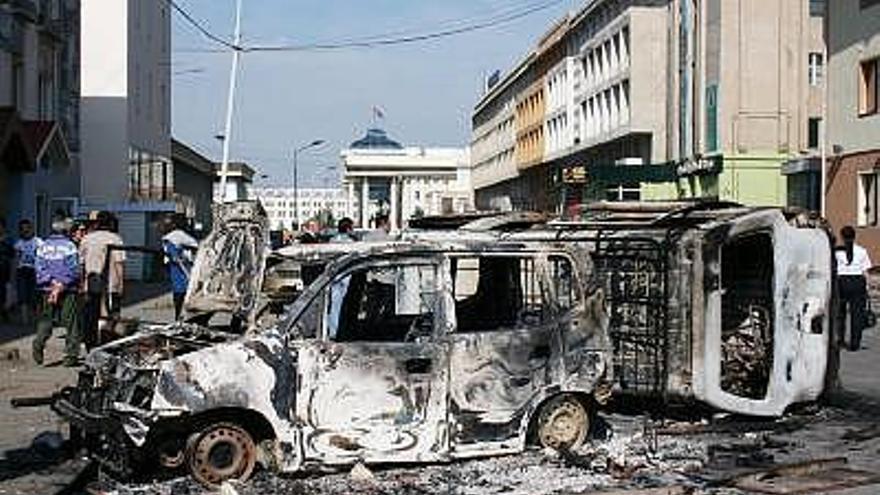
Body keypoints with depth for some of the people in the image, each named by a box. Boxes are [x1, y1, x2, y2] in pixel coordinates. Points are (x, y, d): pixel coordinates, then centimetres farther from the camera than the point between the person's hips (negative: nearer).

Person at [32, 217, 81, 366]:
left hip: (47, 288, 3)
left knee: (45, 319, 12)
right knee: (70, 321, 3)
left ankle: (39, 342, -14)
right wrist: (62, 284, -9)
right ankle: (71, 355, 3)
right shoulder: (70, 246, -5)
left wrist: (51, 281, -5)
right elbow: (74, 269, -12)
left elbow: (39, 267, 1)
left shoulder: (43, 246, 7)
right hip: (67, 289, -3)